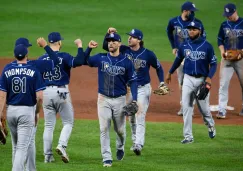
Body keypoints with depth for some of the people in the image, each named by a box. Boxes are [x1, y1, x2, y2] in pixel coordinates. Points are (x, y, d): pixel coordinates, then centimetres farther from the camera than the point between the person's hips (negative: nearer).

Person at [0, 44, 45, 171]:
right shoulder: (34, 71, -7)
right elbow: (39, 97, -11)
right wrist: (37, 112, 6)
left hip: (10, 111, 3)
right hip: (27, 111, -3)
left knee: (16, 145, 22)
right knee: (22, 147, -5)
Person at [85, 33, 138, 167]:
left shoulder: (126, 62, -3)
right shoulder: (101, 58, 0)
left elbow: (133, 81, -1)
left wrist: (134, 99, -11)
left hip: (120, 99, 0)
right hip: (103, 99, 0)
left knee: (120, 129, 10)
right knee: (104, 129, -5)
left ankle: (120, 148, 40)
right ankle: (107, 158, -2)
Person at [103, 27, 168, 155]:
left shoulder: (148, 54, -10)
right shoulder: (124, 50, -2)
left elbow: (158, 67, 3)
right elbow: (106, 46, -3)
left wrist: (162, 82, -8)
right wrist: (108, 34, -20)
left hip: (143, 88, -4)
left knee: (140, 116, -14)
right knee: (131, 117, 12)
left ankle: (139, 145, -20)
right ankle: (135, 142, 26)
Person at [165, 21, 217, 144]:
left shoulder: (207, 46, -7)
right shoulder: (184, 46, 2)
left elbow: (213, 63, -5)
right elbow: (178, 59, 18)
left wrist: (209, 77, -19)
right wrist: (170, 73, 24)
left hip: (202, 79, -2)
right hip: (188, 79, 2)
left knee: (204, 107, 6)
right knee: (186, 107, -5)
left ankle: (210, 125, 39)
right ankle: (188, 136, -3)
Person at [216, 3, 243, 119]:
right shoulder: (224, 25, 7)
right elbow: (220, 40, 14)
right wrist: (222, 51, -4)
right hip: (227, 57, 2)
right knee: (223, 84, -7)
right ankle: (222, 110, -8)